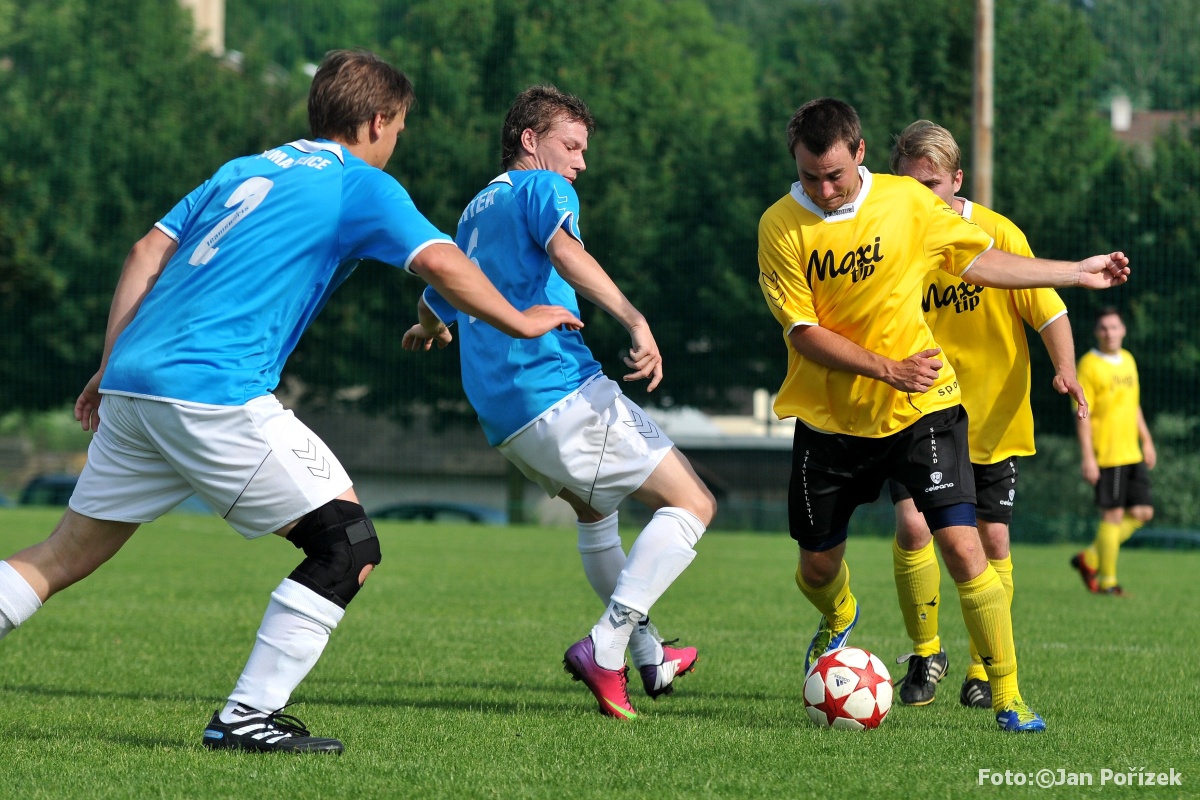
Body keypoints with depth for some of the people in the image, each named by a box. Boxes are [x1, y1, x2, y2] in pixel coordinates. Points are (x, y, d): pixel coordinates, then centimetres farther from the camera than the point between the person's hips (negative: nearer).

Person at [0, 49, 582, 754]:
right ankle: (248, 717, -7)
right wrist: (520, 321, 4)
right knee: (348, 546, -2)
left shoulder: (244, 169, 24)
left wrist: (110, 369, 23)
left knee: (65, 557, 16)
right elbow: (438, 260, -10)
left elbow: (148, 253, 20)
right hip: (214, 394, -8)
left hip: (133, 380, 8)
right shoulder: (361, 186, 3)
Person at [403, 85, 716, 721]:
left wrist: (429, 329, 65)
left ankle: (649, 657, 37)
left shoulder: (474, 211, 25)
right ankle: (603, 650, -18)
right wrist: (635, 321, -32)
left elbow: (435, 306, 40)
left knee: (595, 509, 32)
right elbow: (563, 250, -22)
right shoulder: (542, 188, 1)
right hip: (563, 392, -9)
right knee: (692, 505, -5)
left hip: (503, 418, 9)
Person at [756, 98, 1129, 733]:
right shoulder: (781, 227, -10)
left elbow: (980, 260, 10)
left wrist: (1080, 273, 12)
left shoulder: (908, 201, -4)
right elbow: (803, 332, -13)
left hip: (920, 408, 0)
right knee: (818, 567, 10)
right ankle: (838, 619, 49)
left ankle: (1007, 697, -8)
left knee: (962, 543, -16)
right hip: (830, 418, 0)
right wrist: (888, 369, -23)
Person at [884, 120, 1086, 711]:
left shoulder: (998, 234, -10)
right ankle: (925, 653, 6)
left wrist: (1065, 370, -22)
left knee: (991, 539, 1)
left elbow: (1048, 311, -7)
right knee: (912, 525, -15)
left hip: (992, 419, 0)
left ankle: (983, 668, 19)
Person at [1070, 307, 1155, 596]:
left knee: (1142, 512, 5)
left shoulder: (1128, 360, 14)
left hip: (1132, 453, 7)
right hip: (1106, 455, -7)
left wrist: (1146, 441, 21)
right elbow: (1082, 414, -11)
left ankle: (1090, 559, 17)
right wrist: (1087, 457, -16)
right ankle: (1107, 581, 3)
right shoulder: (1090, 364, -8)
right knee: (1113, 515, -7)